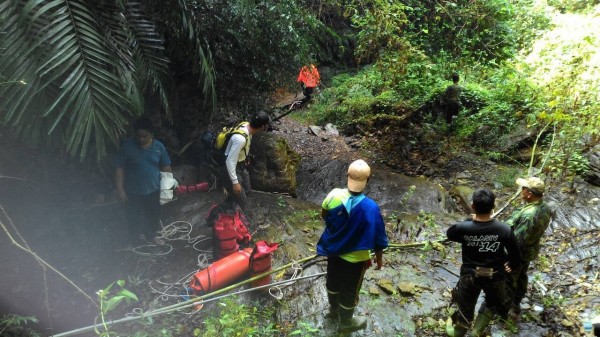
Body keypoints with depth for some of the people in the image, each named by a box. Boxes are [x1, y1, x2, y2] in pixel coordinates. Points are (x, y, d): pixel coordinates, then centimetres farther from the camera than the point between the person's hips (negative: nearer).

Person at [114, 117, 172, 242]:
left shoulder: (159, 146, -7)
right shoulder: (126, 145, -14)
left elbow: (166, 166, 3)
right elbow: (119, 168, -10)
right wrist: (120, 189, -13)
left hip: (153, 191, 2)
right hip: (133, 192, -2)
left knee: (152, 218, 19)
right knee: (133, 220, 12)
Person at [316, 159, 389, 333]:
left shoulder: (334, 195, -20)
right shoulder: (370, 207, -32)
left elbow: (324, 215, 2)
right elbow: (377, 238, -19)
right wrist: (379, 257, -1)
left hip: (333, 250, 5)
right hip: (355, 257, -4)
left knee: (333, 281, 29)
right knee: (350, 290, 19)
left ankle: (334, 310, 55)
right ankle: (346, 322, 43)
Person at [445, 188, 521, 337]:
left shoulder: (463, 228, -25)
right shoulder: (504, 229, -22)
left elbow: (449, 234, 0)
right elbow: (515, 254, -9)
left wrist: (470, 221, 6)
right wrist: (512, 266, 14)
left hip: (470, 275, 0)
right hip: (496, 275, 1)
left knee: (465, 305, 22)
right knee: (494, 303, 31)